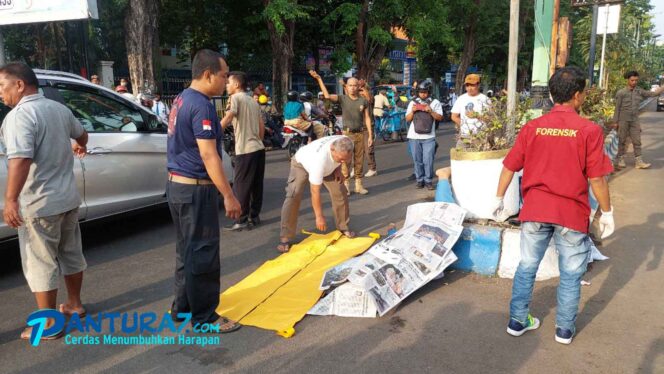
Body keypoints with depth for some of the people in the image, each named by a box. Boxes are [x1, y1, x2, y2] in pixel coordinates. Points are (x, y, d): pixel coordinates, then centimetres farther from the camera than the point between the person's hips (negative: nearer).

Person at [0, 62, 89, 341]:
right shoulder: (59, 108, 8)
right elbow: (81, 134, 28)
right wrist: (80, 147, 50)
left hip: (39, 203, -8)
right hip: (68, 197, 8)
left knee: (40, 264, 1)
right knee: (71, 253, 19)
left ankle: (48, 325, 10)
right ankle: (75, 304, 34)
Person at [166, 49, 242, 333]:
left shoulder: (182, 99, 12)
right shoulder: (201, 105, -18)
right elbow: (208, 155, -23)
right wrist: (229, 196, -21)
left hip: (177, 184, 10)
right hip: (195, 189, -10)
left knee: (186, 249, 18)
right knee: (203, 253, -1)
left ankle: (182, 307, 29)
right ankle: (204, 317, 10)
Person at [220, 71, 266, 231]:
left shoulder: (236, 98, -6)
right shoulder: (253, 101, 19)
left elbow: (227, 118, -24)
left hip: (245, 150, -8)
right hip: (258, 148, 8)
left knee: (241, 186, -2)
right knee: (256, 185, 12)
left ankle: (241, 221, 2)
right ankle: (254, 217, 19)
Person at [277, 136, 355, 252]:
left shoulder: (345, 143, -32)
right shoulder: (320, 159, -48)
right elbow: (315, 192, -38)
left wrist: (338, 170, -15)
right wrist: (319, 216, -32)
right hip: (302, 163, -6)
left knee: (340, 192, -3)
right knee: (293, 196, -20)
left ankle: (343, 227, 16)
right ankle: (285, 238, -13)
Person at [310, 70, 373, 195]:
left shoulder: (363, 101, 4)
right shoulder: (342, 98, -2)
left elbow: (367, 118, 5)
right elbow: (327, 96, -17)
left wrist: (370, 135, 1)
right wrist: (319, 79, -21)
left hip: (360, 134, 2)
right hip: (347, 133, -2)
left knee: (359, 160, 7)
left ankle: (358, 185, 16)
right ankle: (345, 185, 6)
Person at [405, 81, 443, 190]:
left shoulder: (435, 102, 6)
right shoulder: (413, 103, 12)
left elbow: (440, 118, 1)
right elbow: (407, 119, 11)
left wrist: (430, 111, -14)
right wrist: (412, 111, -7)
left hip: (429, 137, -2)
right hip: (414, 137, 2)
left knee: (428, 161, -4)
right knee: (417, 160, 7)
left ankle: (428, 181, 6)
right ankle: (419, 180, 16)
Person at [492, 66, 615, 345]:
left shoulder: (532, 127, -2)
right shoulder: (589, 130, -10)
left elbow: (509, 167, 1)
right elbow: (596, 178, -9)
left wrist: (499, 199, 13)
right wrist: (606, 212, 4)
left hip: (535, 210, 3)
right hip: (572, 213, -2)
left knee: (527, 267, 15)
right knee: (570, 274, 13)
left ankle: (518, 321, 25)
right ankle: (565, 329, 25)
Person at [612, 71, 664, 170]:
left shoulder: (639, 91, 4)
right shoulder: (621, 93, -8)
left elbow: (653, 93, 6)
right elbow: (617, 108, -6)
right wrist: (615, 121, -7)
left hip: (635, 120, 4)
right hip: (623, 120, -4)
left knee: (637, 141, 3)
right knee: (622, 140, 5)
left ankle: (638, 161, 5)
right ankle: (620, 160, 15)